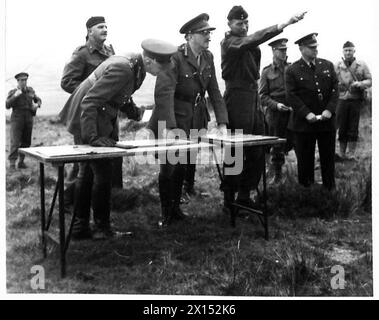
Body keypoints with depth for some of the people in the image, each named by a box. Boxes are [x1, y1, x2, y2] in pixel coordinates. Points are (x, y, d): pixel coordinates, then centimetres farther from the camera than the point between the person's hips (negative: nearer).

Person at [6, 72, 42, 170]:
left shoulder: (30, 90, 8)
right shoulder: (12, 92, -3)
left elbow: (38, 100, 22)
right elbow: (7, 105, -13)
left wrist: (37, 105, -1)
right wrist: (15, 96, -24)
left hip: (29, 119, 4)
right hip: (17, 119, -4)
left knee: (26, 142, 5)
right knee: (15, 142, -11)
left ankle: (21, 161, 15)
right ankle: (12, 163, -10)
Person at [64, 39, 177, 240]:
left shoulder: (136, 65, 0)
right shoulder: (122, 70, -28)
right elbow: (89, 103, -31)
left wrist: (134, 111, 4)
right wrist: (92, 138, -33)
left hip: (104, 119, 10)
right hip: (89, 119, -10)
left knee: (88, 172, 14)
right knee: (103, 173, -6)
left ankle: (80, 226, 23)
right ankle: (102, 228, 8)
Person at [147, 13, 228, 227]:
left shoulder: (208, 58, 4)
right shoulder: (175, 58, -18)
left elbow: (215, 92, 6)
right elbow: (164, 93, -26)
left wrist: (222, 124, -3)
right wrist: (171, 129, -35)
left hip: (195, 121, 6)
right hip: (171, 120, -6)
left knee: (184, 165, 9)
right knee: (170, 167, -2)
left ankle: (176, 207, 25)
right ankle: (167, 213, 14)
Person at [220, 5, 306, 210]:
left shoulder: (249, 46, 17)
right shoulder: (229, 43, -8)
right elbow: (251, 40, -29)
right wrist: (282, 26, -38)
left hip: (254, 98, 8)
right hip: (237, 99, -8)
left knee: (257, 152, 8)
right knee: (235, 153, -4)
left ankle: (244, 196, 19)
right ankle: (229, 200, 6)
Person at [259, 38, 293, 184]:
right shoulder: (267, 71, 3)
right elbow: (262, 95, 1)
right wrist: (276, 105, -13)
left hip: (291, 111, 2)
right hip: (274, 112, -2)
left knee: (290, 142, -1)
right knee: (276, 144, 2)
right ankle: (277, 175, 14)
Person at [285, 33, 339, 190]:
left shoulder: (328, 65, 10)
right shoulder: (292, 70, -1)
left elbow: (335, 89, 5)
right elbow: (291, 96, -8)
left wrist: (330, 109, -9)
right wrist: (306, 114, -17)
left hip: (327, 120, 3)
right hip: (304, 123, -3)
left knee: (328, 159, 9)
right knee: (305, 160, 4)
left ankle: (330, 189, 19)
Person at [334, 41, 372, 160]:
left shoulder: (362, 65, 3)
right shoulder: (337, 66, 5)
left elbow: (369, 80, 3)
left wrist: (360, 84, -16)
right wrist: (337, 85, -12)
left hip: (356, 100, -1)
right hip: (341, 100, 1)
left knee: (353, 128, 3)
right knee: (341, 128, 3)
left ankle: (351, 153, 12)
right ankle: (342, 153, 14)